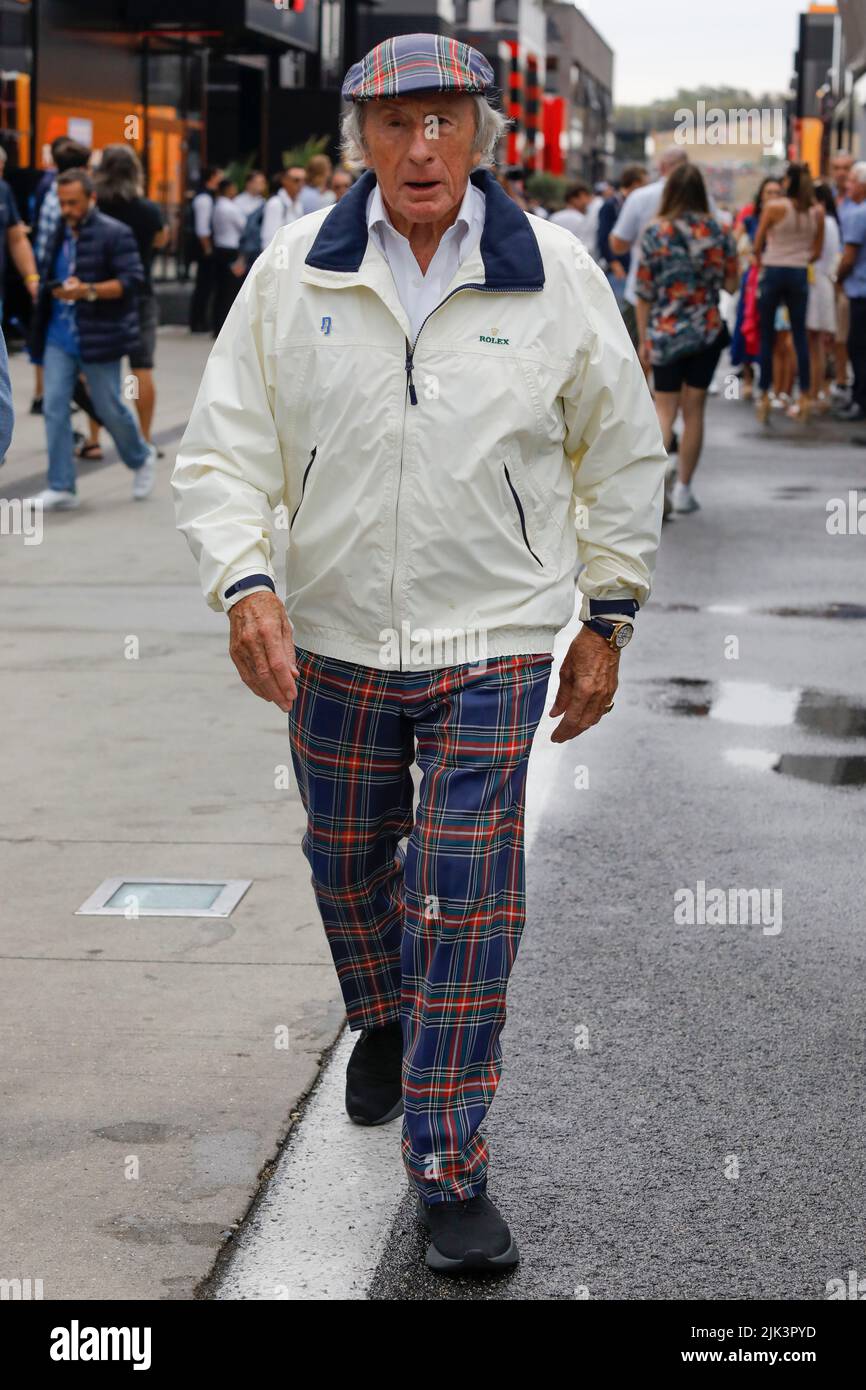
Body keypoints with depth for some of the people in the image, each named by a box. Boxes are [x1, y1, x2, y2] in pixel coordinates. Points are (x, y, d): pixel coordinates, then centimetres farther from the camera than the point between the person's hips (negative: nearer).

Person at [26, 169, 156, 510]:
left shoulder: (114, 234, -9)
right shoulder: (58, 232, 10)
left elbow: (132, 280, -16)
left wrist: (88, 290, -25)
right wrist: (51, 290, 7)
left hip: (99, 338, -5)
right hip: (58, 337, 5)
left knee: (109, 408, 6)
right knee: (54, 408, -3)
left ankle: (141, 458, 34)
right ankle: (61, 488, 0)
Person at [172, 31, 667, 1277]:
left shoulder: (554, 274, -6)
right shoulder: (294, 270, -5)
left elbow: (624, 454, 5)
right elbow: (224, 445, -2)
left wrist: (607, 622, 6)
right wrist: (243, 582, -18)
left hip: (493, 643, -2)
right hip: (332, 639, 2)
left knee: (469, 910, -7)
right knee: (348, 866, 20)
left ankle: (451, 1177, 4)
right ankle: (381, 1022, 52)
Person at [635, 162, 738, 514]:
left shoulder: (655, 232, -6)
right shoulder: (718, 232, -2)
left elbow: (644, 293, -4)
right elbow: (731, 284, 3)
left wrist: (643, 339, 4)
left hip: (664, 332, -1)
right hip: (707, 332, 1)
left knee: (665, 409, 6)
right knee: (694, 410, 10)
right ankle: (683, 488, 15)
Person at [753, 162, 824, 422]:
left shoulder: (774, 207, -10)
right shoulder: (817, 212, 0)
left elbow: (757, 245, -4)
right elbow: (817, 251, 5)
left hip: (772, 272, -3)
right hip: (799, 274, 3)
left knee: (767, 337, 4)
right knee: (800, 336, 7)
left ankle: (764, 396, 5)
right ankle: (805, 397, 5)